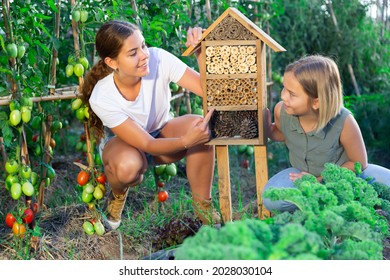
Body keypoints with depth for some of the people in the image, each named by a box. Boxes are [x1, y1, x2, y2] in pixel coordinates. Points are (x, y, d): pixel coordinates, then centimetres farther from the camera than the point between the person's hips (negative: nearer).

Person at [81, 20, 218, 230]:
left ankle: (202, 205, -11)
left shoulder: (158, 59, -28)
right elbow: (147, 145, -31)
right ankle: (117, 196, 0)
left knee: (201, 126, -31)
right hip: (122, 144, -2)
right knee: (129, 166, -40)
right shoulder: (101, 99, -32)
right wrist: (186, 141, -48)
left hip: (161, 132, 3)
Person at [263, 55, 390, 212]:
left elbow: (358, 162, -14)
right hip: (304, 173, 2)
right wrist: (268, 128, -17)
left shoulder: (344, 122, -31)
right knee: (271, 200, -29)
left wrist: (320, 180, -18)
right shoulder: (281, 111, -22)